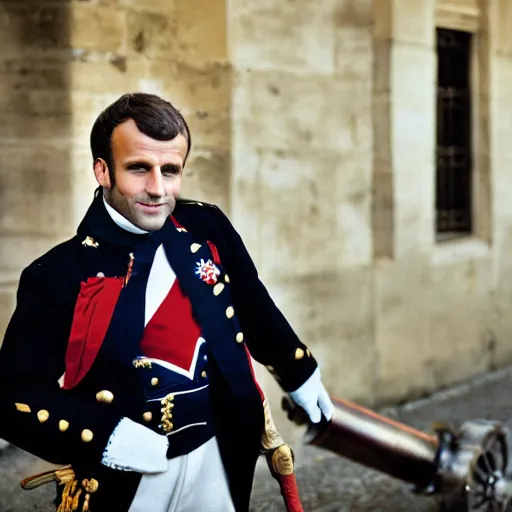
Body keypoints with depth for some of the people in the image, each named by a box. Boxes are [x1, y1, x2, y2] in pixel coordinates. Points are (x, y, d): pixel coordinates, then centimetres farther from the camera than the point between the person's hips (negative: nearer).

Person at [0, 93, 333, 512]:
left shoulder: (208, 229, -3)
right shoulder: (60, 274, -14)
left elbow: (255, 311, 14)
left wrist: (301, 376, 22)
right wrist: (102, 435, -24)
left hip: (218, 460, 3)